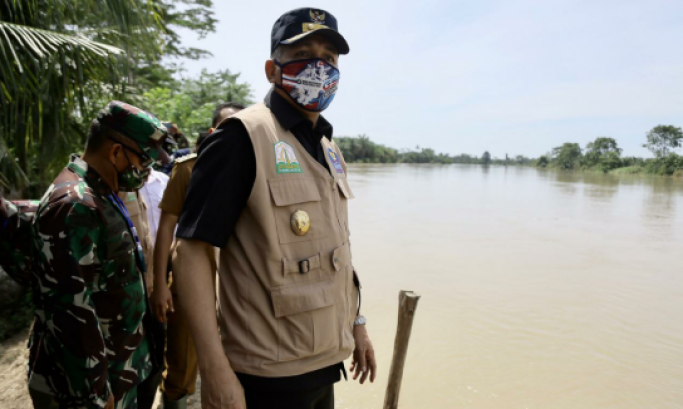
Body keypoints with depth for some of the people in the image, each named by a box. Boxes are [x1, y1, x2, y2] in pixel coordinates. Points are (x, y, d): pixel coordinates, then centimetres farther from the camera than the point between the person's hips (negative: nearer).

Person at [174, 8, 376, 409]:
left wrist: (356, 323, 14)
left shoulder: (329, 147, 8)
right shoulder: (244, 136, -15)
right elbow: (193, 249, -18)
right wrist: (215, 369, -21)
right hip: (269, 373, -7)